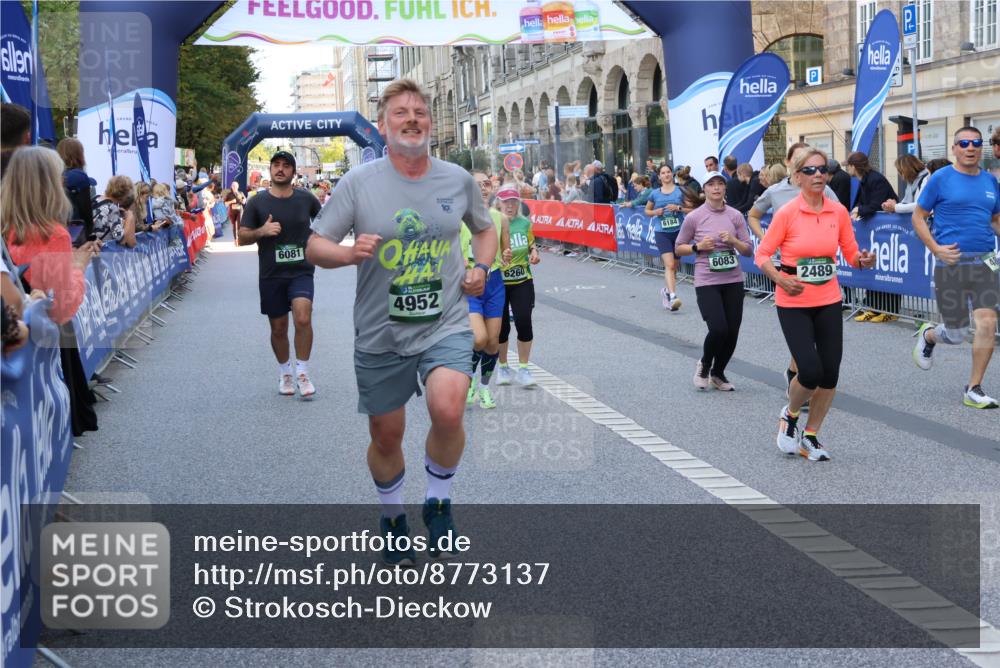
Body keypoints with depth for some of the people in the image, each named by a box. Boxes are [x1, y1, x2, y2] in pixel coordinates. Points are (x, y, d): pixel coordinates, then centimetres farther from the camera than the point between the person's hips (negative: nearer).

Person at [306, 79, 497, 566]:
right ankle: (392, 517, 39)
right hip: (380, 334, 0)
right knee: (386, 437, 10)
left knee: (448, 411, -26)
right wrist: (349, 252, -23)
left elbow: (485, 227, 22)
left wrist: (481, 268, 3)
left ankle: (439, 502, 2)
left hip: (446, 325, 0)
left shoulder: (458, 179, 3)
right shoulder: (358, 182, -5)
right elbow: (315, 247, -2)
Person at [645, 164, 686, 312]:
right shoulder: (655, 194, 6)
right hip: (662, 233, -1)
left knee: (674, 266, 11)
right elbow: (647, 210, 18)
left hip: (678, 231, 1)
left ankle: (667, 290, 34)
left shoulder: (680, 190, 3)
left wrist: (678, 207, -13)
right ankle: (673, 296, -24)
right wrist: (656, 212, -3)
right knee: (669, 265, -16)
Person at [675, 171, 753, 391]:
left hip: (733, 281, 3)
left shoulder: (735, 216, 4)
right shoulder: (694, 217, -3)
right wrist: (698, 246, -11)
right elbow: (678, 248, 6)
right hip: (707, 282, -3)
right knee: (718, 329, -16)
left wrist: (733, 240, -12)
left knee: (732, 332, 4)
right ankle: (704, 365, 14)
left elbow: (748, 251, 6)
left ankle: (717, 373, 28)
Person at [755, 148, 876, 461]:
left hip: (829, 302, 4)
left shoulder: (838, 211, 0)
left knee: (829, 375, 3)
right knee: (810, 372, -14)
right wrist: (781, 279, -22)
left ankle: (810, 436, 23)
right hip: (793, 304, -4)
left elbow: (851, 253, 9)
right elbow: (762, 254, -6)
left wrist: (863, 261, -14)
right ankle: (790, 416, 19)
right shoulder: (787, 213, -11)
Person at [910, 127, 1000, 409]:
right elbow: (918, 216, 1)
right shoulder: (941, 178, -3)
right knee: (956, 334, 2)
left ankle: (974, 390, 4)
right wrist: (936, 248, -12)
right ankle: (928, 335, 39)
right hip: (951, 263, -4)